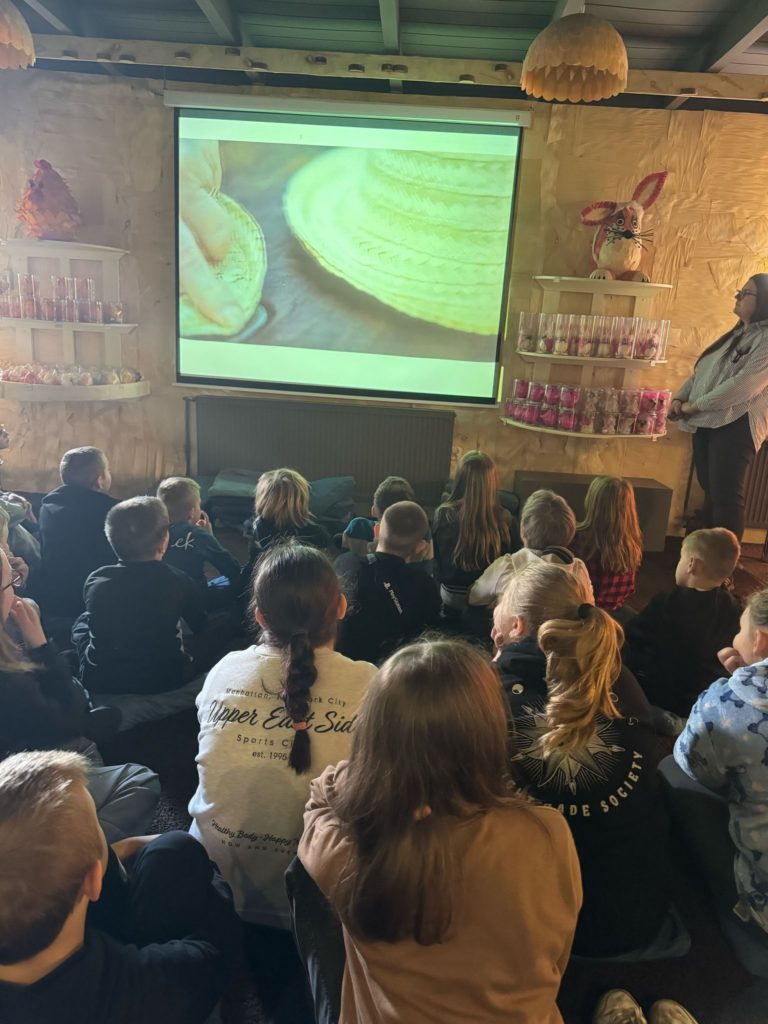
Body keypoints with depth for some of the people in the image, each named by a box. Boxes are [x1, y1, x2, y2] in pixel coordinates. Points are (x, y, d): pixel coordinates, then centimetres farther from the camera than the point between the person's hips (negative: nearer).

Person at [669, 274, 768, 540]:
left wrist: (695, 405, -16)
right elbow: (701, 370, 18)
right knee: (711, 492, 15)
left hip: (735, 425, -9)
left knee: (726, 497, -7)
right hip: (707, 423, 9)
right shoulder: (735, 335, 20)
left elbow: (742, 386, -21)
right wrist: (680, 397, 1)